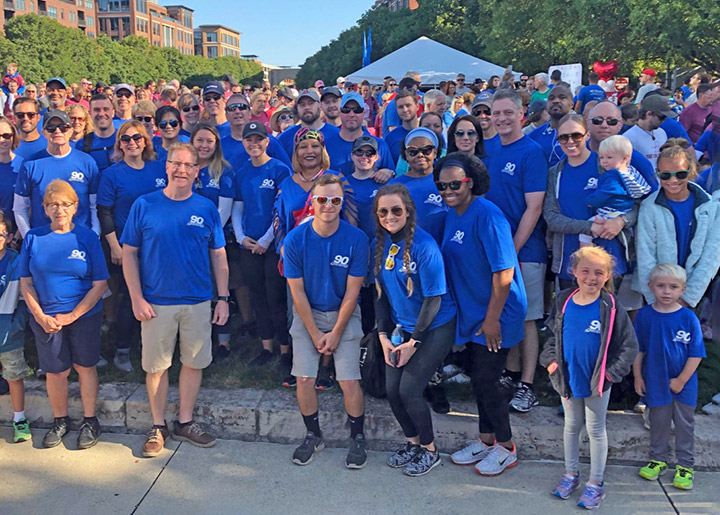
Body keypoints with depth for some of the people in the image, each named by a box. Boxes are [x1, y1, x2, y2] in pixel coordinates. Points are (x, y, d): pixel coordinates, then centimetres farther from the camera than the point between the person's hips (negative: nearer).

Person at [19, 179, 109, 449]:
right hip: (46, 319, 2)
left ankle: (90, 421, 25)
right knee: (55, 372, 9)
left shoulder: (87, 237, -6)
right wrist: (40, 316, -8)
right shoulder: (33, 238, 0)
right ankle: (60, 420, 30)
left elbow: (100, 284, -8)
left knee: (85, 367, 10)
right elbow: (26, 282, 2)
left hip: (84, 316, -1)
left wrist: (73, 315, -12)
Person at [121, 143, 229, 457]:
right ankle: (158, 427, 24)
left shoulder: (206, 208, 2)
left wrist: (223, 298, 1)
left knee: (194, 362, 10)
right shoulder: (144, 206, -2)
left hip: (198, 302, 2)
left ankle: (185, 422, 27)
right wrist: (136, 298, -7)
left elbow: (218, 256, 6)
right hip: (156, 302, -1)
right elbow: (129, 254, 0)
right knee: (156, 365, 8)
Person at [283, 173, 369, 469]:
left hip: (344, 315, -1)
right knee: (304, 379, -3)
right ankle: (313, 436, 20)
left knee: (349, 382, -7)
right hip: (307, 315, 1)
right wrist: (315, 334, -7)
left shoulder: (356, 239, -13)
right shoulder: (295, 240, -11)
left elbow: (352, 292, -9)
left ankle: (357, 438, 16)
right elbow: (297, 292, -6)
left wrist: (336, 333, -9)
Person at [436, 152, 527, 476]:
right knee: (476, 375, 17)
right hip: (472, 312, 8)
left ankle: (506, 448, 22)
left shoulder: (487, 215, -21)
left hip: (496, 315, -8)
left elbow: (504, 271, -23)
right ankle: (487, 440, 35)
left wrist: (492, 319, -21)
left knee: (486, 379, 0)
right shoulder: (452, 214, 6)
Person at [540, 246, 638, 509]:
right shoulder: (564, 301, -6)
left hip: (598, 382, -3)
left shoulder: (611, 307, -17)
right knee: (571, 426, 19)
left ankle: (595, 483, 28)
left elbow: (629, 345, -9)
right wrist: (550, 359, -2)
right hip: (568, 379, 3)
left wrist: (611, 371, -13)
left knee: (596, 429, 12)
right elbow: (551, 332, 7)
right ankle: (571, 473, 38)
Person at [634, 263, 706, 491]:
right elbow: (638, 350, 2)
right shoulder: (644, 316, -7)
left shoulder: (688, 318, -13)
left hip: (684, 384, -1)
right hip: (655, 382, 1)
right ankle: (658, 459, 33)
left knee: (684, 425, 12)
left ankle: (686, 466, 27)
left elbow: (696, 353, -9)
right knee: (658, 422, 16)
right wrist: (638, 376, 1)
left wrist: (681, 380, -11)